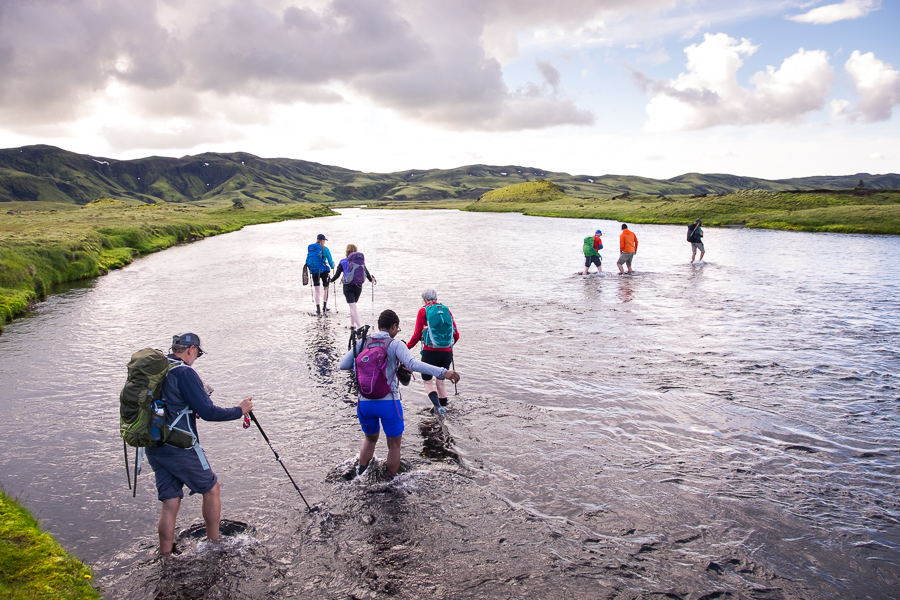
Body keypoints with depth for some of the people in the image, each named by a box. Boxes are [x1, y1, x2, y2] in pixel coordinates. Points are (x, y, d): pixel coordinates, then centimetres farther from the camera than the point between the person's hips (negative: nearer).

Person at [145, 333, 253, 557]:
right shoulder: (184, 372, -17)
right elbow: (208, 412, -19)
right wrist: (239, 411, -6)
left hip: (154, 447, 7)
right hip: (179, 448, -7)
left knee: (170, 501, 14)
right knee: (211, 489, 12)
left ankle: (165, 558, 17)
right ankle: (214, 545, 22)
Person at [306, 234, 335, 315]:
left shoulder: (310, 248, 4)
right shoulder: (325, 249, -8)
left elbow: (307, 259, 11)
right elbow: (330, 260, -3)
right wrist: (332, 266, 16)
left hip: (314, 271, 3)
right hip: (323, 271, -3)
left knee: (316, 290, 7)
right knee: (326, 288, 16)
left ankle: (318, 308, 1)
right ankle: (325, 306, 17)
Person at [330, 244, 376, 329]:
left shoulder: (343, 262, -2)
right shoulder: (361, 261, 3)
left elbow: (337, 275, -1)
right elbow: (367, 272, 5)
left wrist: (330, 280, 19)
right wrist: (372, 280, 25)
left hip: (348, 287, -3)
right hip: (358, 287, 3)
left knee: (353, 307, -7)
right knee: (353, 306, 23)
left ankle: (360, 326, -20)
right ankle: (352, 324, 29)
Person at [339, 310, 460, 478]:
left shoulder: (362, 343, 4)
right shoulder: (395, 345, -8)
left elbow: (343, 365, 3)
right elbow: (413, 364, -24)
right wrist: (443, 372, -32)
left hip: (364, 403, 4)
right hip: (388, 403, -4)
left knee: (370, 439, 30)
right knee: (394, 445, 17)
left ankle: (360, 475, 28)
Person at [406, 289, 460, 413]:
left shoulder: (423, 311, 1)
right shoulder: (446, 310, 10)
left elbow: (417, 335, -2)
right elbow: (456, 335, 11)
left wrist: (407, 347, 12)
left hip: (430, 352, -3)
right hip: (447, 352, 3)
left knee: (427, 380, 10)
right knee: (440, 380, 20)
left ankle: (437, 405, -6)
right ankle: (443, 403, 24)